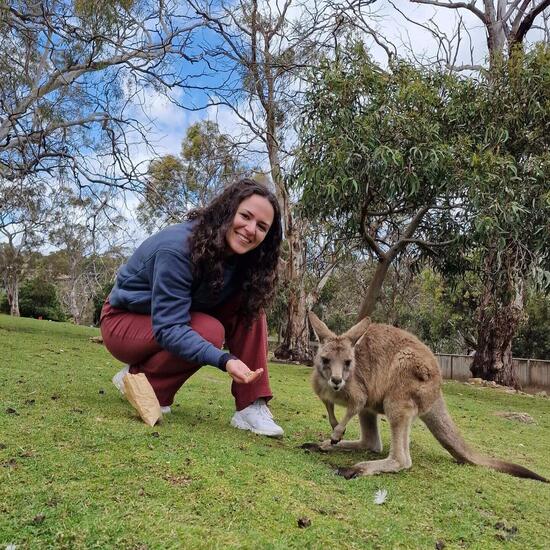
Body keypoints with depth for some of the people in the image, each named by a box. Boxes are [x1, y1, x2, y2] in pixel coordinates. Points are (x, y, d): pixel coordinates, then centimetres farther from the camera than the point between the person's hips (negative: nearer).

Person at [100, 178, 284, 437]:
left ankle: (251, 406, -15)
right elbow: (167, 328, -35)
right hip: (124, 321, -6)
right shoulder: (178, 246, -32)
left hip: (180, 315, 6)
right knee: (209, 331, -32)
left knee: (250, 305, -15)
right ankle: (136, 377, -9)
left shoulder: (239, 254, -12)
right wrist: (225, 360, -46)